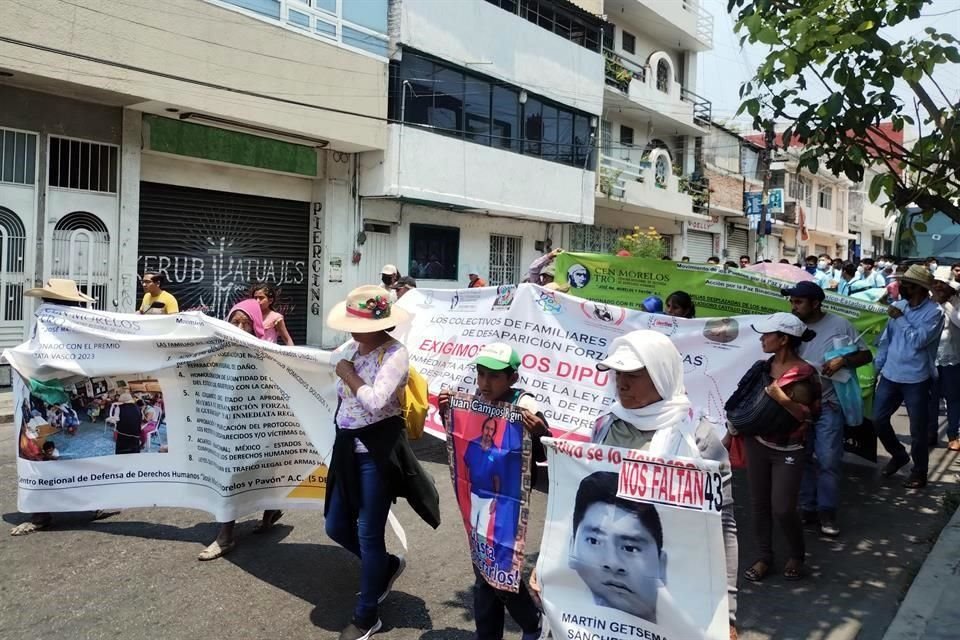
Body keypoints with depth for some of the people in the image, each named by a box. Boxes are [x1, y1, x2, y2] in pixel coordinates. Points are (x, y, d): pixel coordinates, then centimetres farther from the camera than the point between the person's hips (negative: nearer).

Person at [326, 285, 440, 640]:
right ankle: (387, 565, 42)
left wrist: (349, 374, -15)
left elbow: (375, 401, -29)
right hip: (349, 448, 8)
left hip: (378, 451, -8)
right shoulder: (352, 348, 6)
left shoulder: (395, 354, -17)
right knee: (336, 526, 15)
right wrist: (341, 443, 16)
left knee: (368, 534, 3)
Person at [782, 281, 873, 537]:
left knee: (828, 461, 0)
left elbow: (866, 355, -1)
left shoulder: (839, 325, -7)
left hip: (828, 405, -3)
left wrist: (843, 361, -19)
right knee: (801, 458, 10)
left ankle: (827, 513, 15)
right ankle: (806, 509, 24)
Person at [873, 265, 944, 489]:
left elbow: (918, 341, -23)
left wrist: (900, 318, -16)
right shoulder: (898, 306, 4)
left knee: (917, 430, 6)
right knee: (878, 420, 11)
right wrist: (877, 368, 9)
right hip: (890, 376, 6)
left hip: (916, 380, -5)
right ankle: (898, 455, 35)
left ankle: (919, 472, 26)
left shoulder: (934, 312, -13)